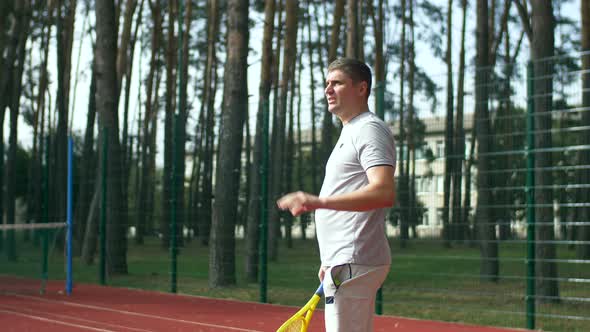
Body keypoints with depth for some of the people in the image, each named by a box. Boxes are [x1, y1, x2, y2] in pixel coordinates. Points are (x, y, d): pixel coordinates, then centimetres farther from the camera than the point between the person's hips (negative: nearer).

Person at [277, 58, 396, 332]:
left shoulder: (369, 129, -10)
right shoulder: (350, 133, 23)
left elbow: (384, 192, -25)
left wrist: (319, 202, -31)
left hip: (353, 264, -11)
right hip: (345, 262, 11)